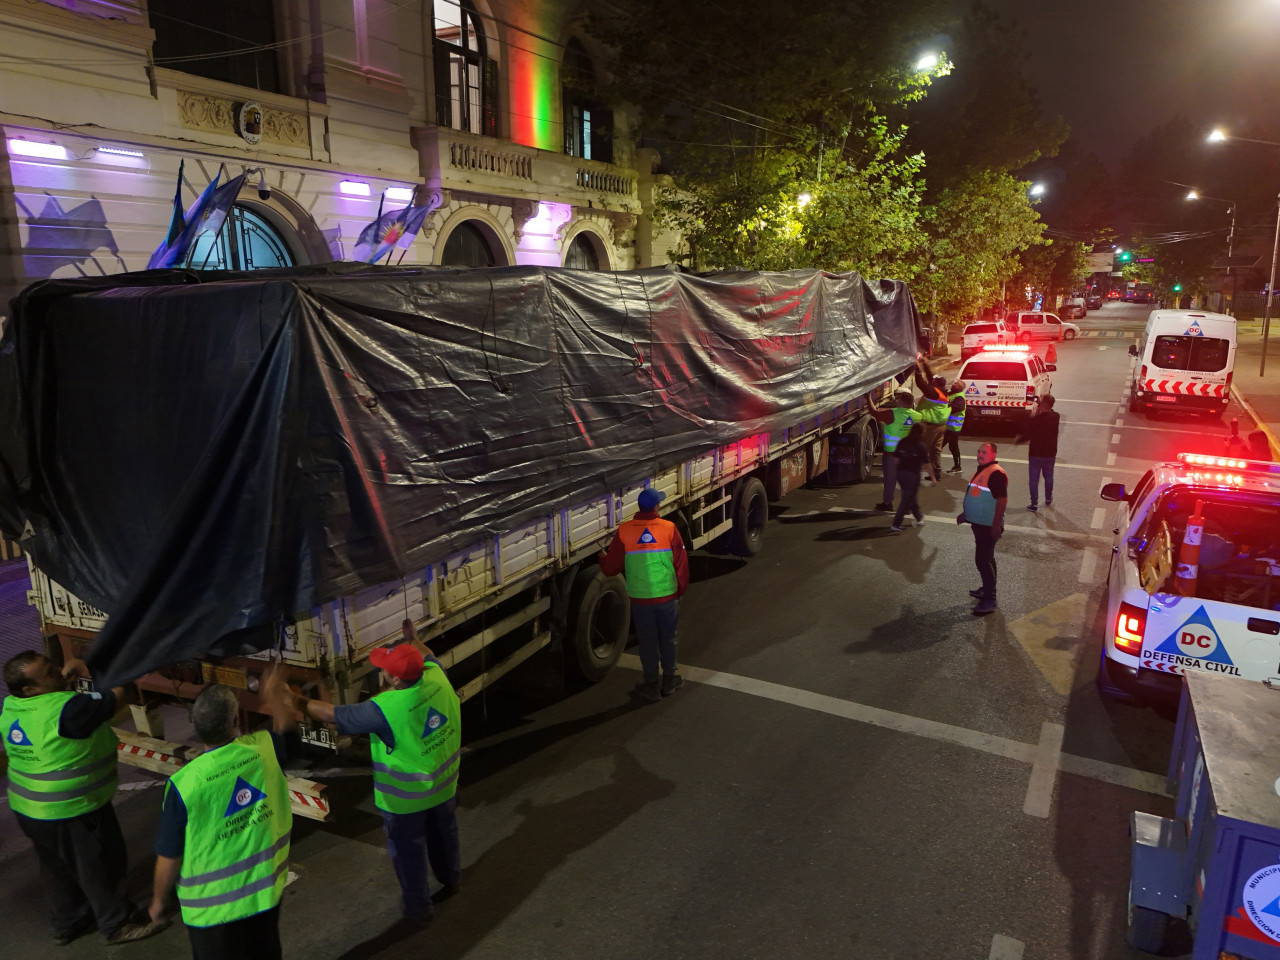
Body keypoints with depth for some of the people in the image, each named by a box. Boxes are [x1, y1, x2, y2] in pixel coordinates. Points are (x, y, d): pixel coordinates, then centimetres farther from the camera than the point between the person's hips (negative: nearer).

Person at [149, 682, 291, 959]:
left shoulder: (184, 784, -26)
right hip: (267, 890, 3)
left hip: (213, 906, -3)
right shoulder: (266, 748, -18)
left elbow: (169, 857, -13)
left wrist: (159, 900, 5)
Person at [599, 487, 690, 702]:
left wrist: (602, 558, 19)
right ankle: (669, 679, 32)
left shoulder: (624, 531, -11)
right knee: (668, 638, 18)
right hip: (667, 595, 0)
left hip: (640, 598, 0)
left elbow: (610, 568, -5)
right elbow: (681, 564, -5)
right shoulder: (669, 528, -11)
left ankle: (651, 685, 24)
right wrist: (681, 590, 10)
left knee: (647, 641, 13)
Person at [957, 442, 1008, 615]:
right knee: (986, 558, 20)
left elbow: (1002, 500, -23)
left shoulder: (996, 474, -20)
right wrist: (965, 513, 24)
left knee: (983, 560, -10)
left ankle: (989, 599, -4)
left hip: (989, 526, -10)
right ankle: (988, 589, 34)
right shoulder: (981, 470, 11)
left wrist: (996, 525, -25)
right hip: (979, 523, 10)